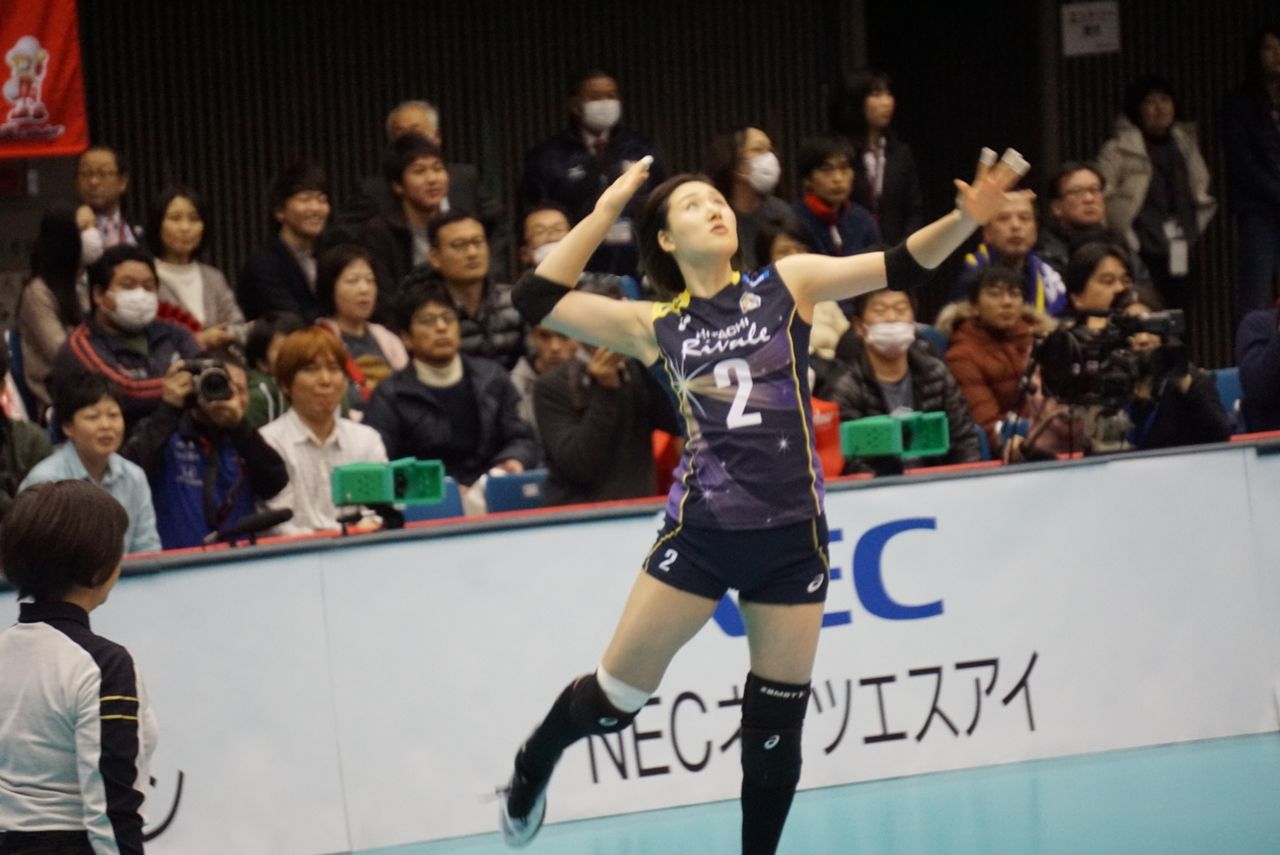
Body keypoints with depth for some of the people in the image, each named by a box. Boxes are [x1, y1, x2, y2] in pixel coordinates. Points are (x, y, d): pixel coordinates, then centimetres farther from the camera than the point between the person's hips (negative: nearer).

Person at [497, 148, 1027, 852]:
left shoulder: (787, 285, 4)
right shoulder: (654, 326, 4)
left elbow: (900, 266, -4)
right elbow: (539, 300, 1)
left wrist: (965, 219, -21)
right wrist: (607, 209, 1)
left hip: (791, 538, 1)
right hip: (699, 533, -1)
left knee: (775, 728, 5)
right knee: (617, 695, 5)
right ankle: (534, 763, 35)